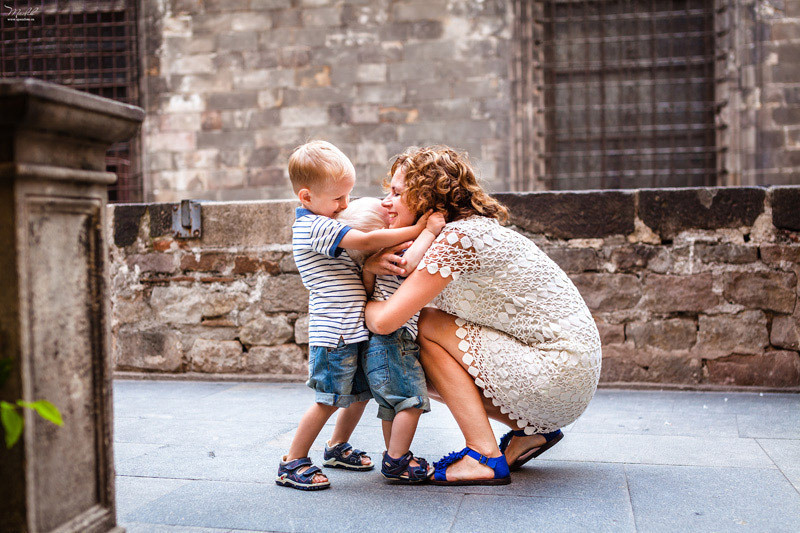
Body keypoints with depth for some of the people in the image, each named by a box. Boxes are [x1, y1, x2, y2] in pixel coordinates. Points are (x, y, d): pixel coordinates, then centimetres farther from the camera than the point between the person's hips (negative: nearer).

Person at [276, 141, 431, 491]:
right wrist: (416, 230, -19)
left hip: (354, 329, 10)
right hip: (334, 333, -10)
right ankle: (292, 464, 7)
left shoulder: (323, 223, 16)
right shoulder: (315, 226, -16)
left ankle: (338, 448, 36)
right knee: (329, 401, -5)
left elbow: (363, 248, 20)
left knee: (361, 393, 17)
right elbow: (367, 241, -24)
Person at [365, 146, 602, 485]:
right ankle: (529, 430, 13)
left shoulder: (458, 237, -20)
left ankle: (485, 457, -8)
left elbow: (385, 320, -22)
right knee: (421, 368, 8)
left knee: (429, 327, -10)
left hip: (560, 375, -9)